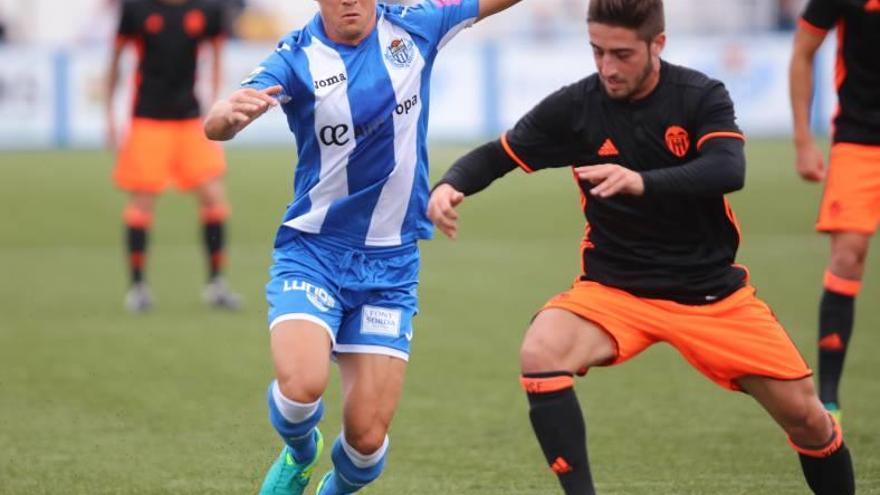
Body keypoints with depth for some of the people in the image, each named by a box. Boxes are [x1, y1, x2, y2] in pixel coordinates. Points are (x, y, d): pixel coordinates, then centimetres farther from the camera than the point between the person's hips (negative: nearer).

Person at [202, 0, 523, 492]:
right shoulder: (297, 57, -11)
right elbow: (215, 127, -25)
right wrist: (232, 113, -48)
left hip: (390, 263, 2)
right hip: (312, 252, -2)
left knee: (367, 438, -5)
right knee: (301, 386, -27)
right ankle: (301, 454, 11)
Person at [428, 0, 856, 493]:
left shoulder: (702, 96, -11)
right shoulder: (575, 106, -8)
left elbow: (729, 171, -29)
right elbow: (496, 155, 3)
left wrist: (641, 182, -46)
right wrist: (451, 186, -20)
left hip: (713, 293, 0)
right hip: (613, 287, 0)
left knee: (804, 413, -2)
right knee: (540, 355, -29)